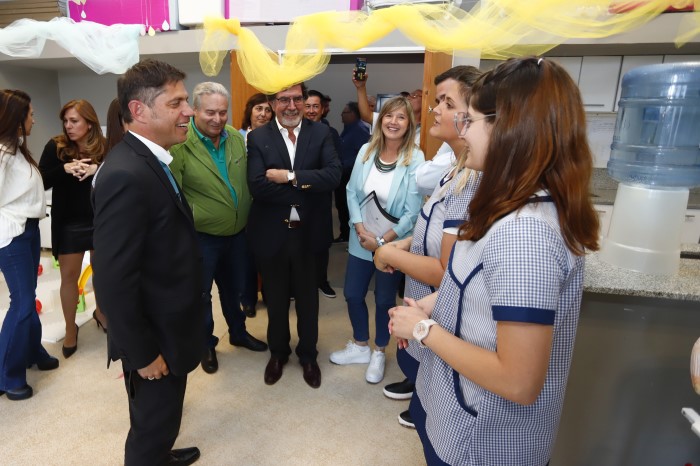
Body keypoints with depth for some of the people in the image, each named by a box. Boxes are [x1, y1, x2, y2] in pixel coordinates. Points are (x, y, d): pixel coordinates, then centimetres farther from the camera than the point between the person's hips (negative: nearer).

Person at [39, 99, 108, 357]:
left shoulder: (105, 147, -5)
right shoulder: (55, 146, -4)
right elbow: (41, 181, -9)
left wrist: (98, 170, -26)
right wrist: (65, 169, -24)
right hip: (69, 225, 0)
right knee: (69, 277, 8)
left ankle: (100, 312, 39)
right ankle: (70, 328, 25)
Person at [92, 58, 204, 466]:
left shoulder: (149, 161, 4)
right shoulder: (127, 175, -28)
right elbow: (114, 279, -28)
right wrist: (142, 352, -18)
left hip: (166, 327, 9)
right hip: (155, 336, -9)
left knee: (160, 420, 29)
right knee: (153, 426, 15)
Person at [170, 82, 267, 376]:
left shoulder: (236, 138, 0)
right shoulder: (179, 144, -18)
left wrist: (248, 217, 7)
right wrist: (190, 221, -19)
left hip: (238, 233, 5)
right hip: (201, 237, -5)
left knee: (234, 288, 23)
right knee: (200, 294, 15)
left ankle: (238, 332, 45)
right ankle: (206, 344, 37)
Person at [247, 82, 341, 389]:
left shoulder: (321, 133, -2)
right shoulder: (257, 138, -4)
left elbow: (333, 175, -16)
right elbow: (257, 186, -18)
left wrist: (289, 176, -21)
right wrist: (308, 187, -19)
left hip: (308, 233, 0)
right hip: (271, 234, 0)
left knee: (308, 298, 17)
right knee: (275, 299, 19)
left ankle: (308, 355, 40)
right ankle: (278, 352, 43)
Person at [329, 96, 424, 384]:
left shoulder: (415, 159, -13)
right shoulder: (366, 150, -2)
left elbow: (412, 212, -15)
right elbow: (352, 192, -1)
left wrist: (383, 241, -16)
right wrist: (361, 230, -12)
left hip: (392, 244, -4)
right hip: (361, 240, 4)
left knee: (384, 300, 12)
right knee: (352, 294, 13)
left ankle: (379, 353, 36)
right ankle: (360, 347, 38)